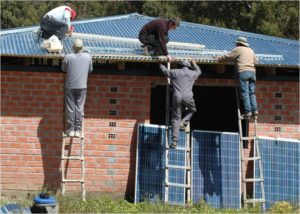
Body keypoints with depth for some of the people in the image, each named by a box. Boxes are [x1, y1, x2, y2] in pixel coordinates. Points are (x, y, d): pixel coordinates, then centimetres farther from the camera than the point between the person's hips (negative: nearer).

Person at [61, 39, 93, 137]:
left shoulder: (68, 57, -9)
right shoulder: (88, 57, -4)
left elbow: (63, 69, 5)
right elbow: (90, 69, 9)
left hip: (70, 86, -1)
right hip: (82, 87, 1)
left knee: (70, 108, 4)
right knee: (79, 108, 5)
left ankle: (70, 129, 5)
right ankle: (78, 130, 4)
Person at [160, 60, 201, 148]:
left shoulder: (175, 72, 10)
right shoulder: (193, 73, 13)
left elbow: (164, 70, 27)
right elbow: (198, 71, 37)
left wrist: (161, 64, 46)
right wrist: (194, 64, 52)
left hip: (177, 97, 0)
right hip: (188, 97, 0)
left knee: (175, 118, 4)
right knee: (192, 110, 31)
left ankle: (174, 141, -1)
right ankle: (183, 123, 9)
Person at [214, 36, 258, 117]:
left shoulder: (238, 49, 5)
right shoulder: (251, 50, 23)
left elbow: (227, 57, 8)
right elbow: (255, 61, 30)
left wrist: (218, 58, 21)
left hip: (243, 72, -6)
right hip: (252, 71, 6)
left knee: (245, 92, -8)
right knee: (252, 92, 6)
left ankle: (248, 111, -14)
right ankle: (254, 110, -5)